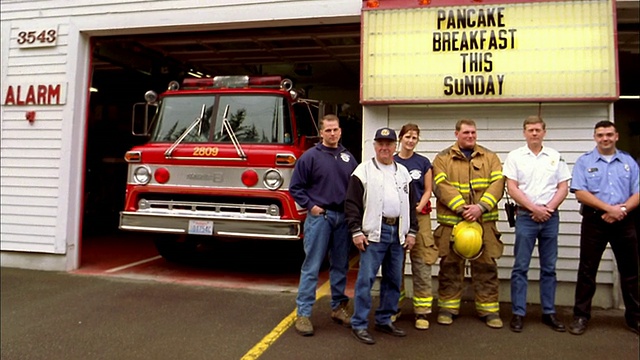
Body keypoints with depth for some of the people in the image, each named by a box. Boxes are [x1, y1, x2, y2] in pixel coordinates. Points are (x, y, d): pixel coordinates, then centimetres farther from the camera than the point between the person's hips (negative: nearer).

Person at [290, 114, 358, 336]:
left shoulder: (348, 157, 10)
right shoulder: (310, 156, -3)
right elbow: (296, 187, -3)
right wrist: (310, 205, -10)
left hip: (343, 218, 5)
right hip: (319, 217, -4)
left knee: (340, 266, 13)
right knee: (312, 266, -3)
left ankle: (339, 307, 27)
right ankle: (303, 313, 4)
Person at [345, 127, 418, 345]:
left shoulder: (403, 173, 14)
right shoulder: (363, 171, -2)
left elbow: (411, 204, 17)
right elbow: (352, 203, -5)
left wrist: (411, 231, 10)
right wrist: (356, 231, -12)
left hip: (398, 232, 6)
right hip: (373, 232, -5)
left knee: (393, 279, 11)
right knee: (366, 278, -4)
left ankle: (384, 320, 25)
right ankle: (359, 324, 7)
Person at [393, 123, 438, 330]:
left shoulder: (423, 163, 7)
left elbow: (427, 191, 8)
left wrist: (419, 206, -9)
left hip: (419, 217, 0)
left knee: (422, 264, -4)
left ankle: (422, 311, 2)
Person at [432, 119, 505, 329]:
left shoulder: (490, 157, 11)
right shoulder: (443, 158, 4)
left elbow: (498, 183, -2)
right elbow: (441, 186, -8)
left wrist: (481, 206, -16)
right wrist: (461, 208, -19)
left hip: (484, 222, 2)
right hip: (451, 222, -1)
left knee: (486, 267, 7)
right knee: (450, 266, 7)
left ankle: (489, 309, 21)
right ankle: (448, 307, 20)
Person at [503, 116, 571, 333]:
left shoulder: (556, 157, 9)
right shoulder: (515, 157, 2)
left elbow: (563, 188, 6)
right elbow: (512, 188, -4)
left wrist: (548, 209, -8)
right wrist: (534, 208, -11)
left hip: (550, 217, 3)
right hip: (526, 217, -2)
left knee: (549, 267, 9)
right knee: (520, 267, 0)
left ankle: (549, 313, 20)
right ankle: (518, 313, 7)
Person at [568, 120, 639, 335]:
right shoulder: (584, 162, 3)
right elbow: (580, 192, -8)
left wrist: (622, 209, -14)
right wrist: (609, 208, -15)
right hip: (594, 222, -2)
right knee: (587, 270, 2)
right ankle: (581, 315, 10)